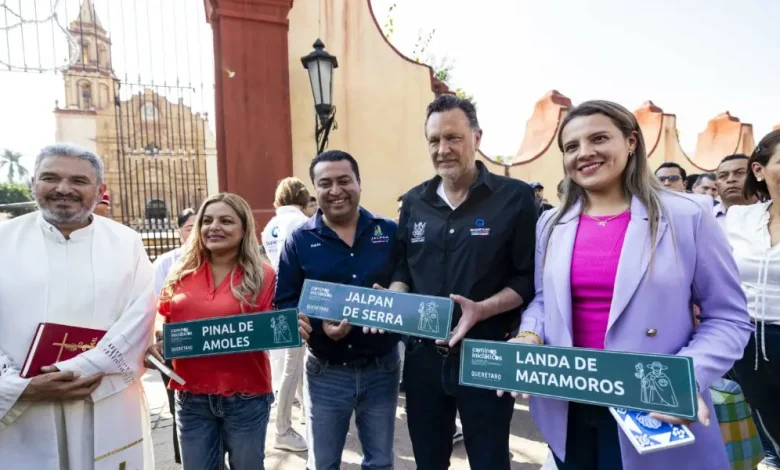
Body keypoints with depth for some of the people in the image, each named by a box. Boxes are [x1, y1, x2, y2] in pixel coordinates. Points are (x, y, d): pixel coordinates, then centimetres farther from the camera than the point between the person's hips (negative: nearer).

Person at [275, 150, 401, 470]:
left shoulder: (389, 232, 0)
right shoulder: (299, 240, -3)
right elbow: (283, 303, -4)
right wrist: (320, 325, -22)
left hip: (382, 368, 1)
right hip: (325, 373, 0)